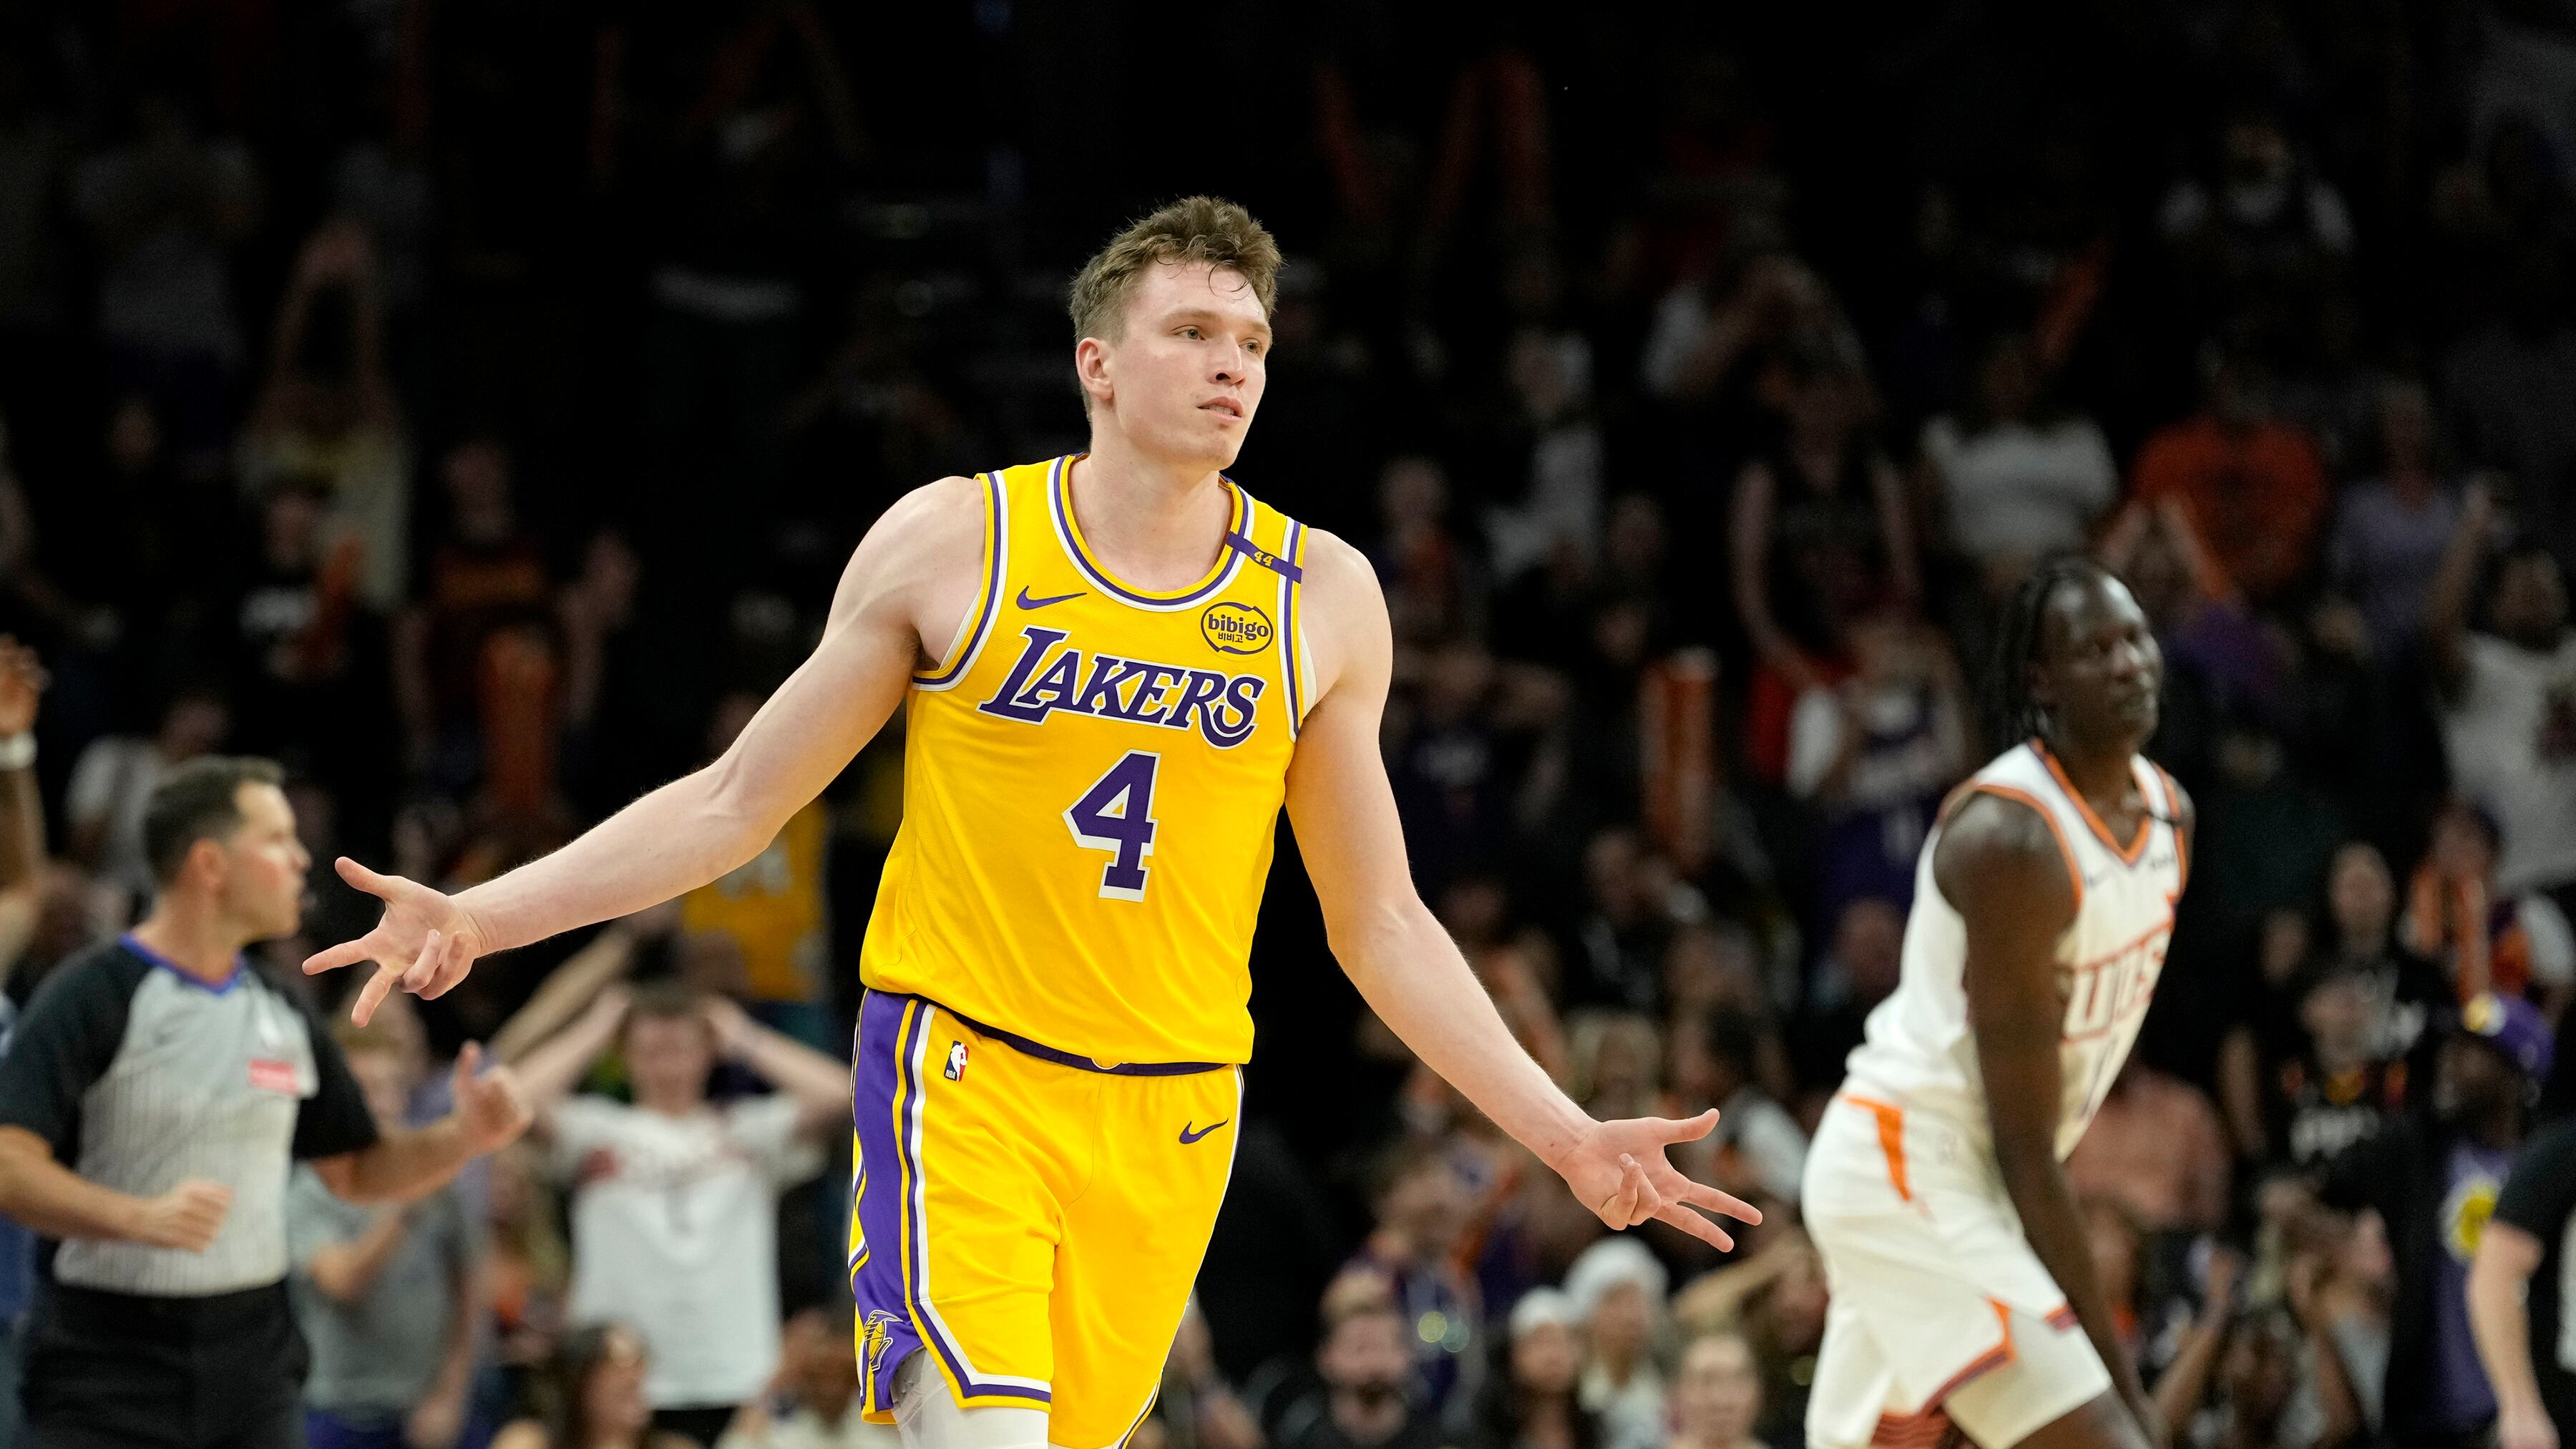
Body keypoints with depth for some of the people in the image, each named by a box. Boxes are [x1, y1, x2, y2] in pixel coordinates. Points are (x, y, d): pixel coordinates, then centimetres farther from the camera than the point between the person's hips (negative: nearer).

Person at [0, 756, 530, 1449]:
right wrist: (140, 1217, -32)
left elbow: (356, 1171, 21)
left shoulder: (285, 1017, 13)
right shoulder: (94, 996, -9)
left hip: (251, 1363, 6)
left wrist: (465, 1136, 3)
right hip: (107, 1368, -6)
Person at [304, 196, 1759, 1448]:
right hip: (960, 1076, -3)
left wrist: (1567, 1134, 6)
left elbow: (1380, 922, 12)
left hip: (1169, 1117, 3)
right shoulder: (954, 542, -1)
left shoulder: (1322, 596, 5)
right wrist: (482, 916, -2)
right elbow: (739, 802, 6)